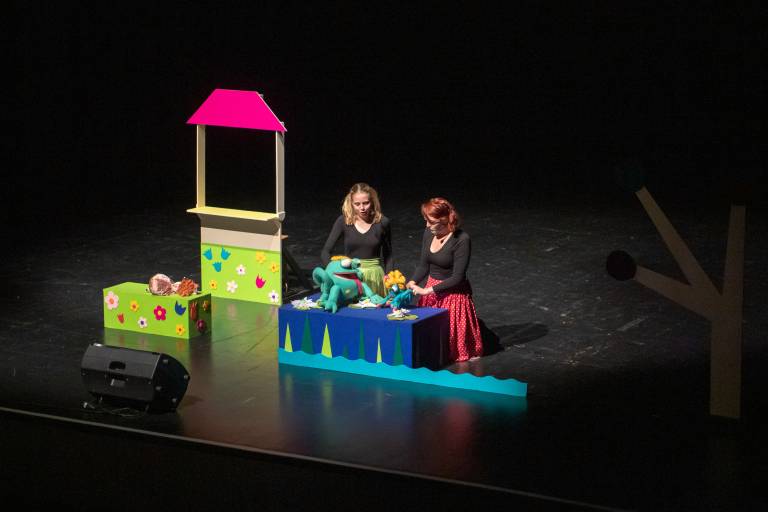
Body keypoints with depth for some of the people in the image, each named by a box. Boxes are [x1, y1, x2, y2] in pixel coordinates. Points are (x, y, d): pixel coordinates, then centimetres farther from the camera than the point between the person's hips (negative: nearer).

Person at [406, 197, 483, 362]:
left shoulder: (461, 239, -20)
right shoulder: (429, 233, -1)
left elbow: (457, 277, -20)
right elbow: (423, 266, 8)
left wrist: (427, 290, -21)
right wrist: (412, 283, -10)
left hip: (453, 294, -6)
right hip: (431, 291, 6)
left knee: (452, 339, -1)